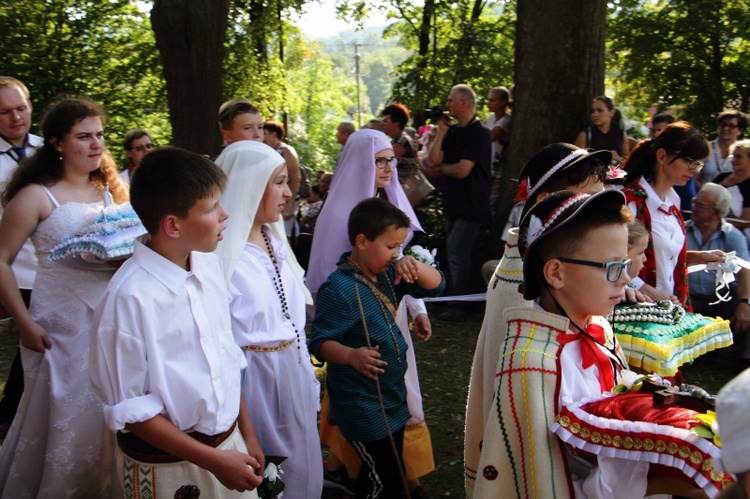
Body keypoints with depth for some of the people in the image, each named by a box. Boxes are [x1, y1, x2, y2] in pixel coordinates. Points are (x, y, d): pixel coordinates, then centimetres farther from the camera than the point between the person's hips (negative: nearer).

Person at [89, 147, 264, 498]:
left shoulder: (208, 264, -2)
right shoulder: (131, 297, -22)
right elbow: (127, 409, -16)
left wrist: (247, 434, 13)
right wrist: (214, 460, -15)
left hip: (228, 440, 6)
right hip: (168, 464, -6)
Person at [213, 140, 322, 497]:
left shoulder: (274, 239, 5)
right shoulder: (221, 253, -20)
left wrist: (306, 374, 16)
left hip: (293, 371, 8)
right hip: (255, 377, -8)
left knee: (300, 468, 20)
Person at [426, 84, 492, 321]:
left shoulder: (479, 132, -12)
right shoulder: (452, 131, 13)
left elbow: (462, 170, -20)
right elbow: (432, 161, 2)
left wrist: (441, 167, -1)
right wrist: (441, 131, -2)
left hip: (471, 205, -9)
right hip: (453, 202, 9)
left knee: (457, 253, -13)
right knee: (454, 253, 12)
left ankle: (458, 307, -9)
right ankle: (452, 301, 19)